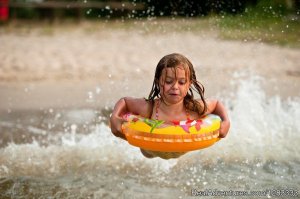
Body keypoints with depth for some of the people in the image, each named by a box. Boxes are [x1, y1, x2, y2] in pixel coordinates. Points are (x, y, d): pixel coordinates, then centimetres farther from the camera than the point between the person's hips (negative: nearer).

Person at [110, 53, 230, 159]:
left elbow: (217, 104, -12)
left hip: (183, 155, 2)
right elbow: (124, 101, -19)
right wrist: (114, 118, -37)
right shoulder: (148, 109, -39)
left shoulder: (196, 108, -35)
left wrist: (226, 122, -29)